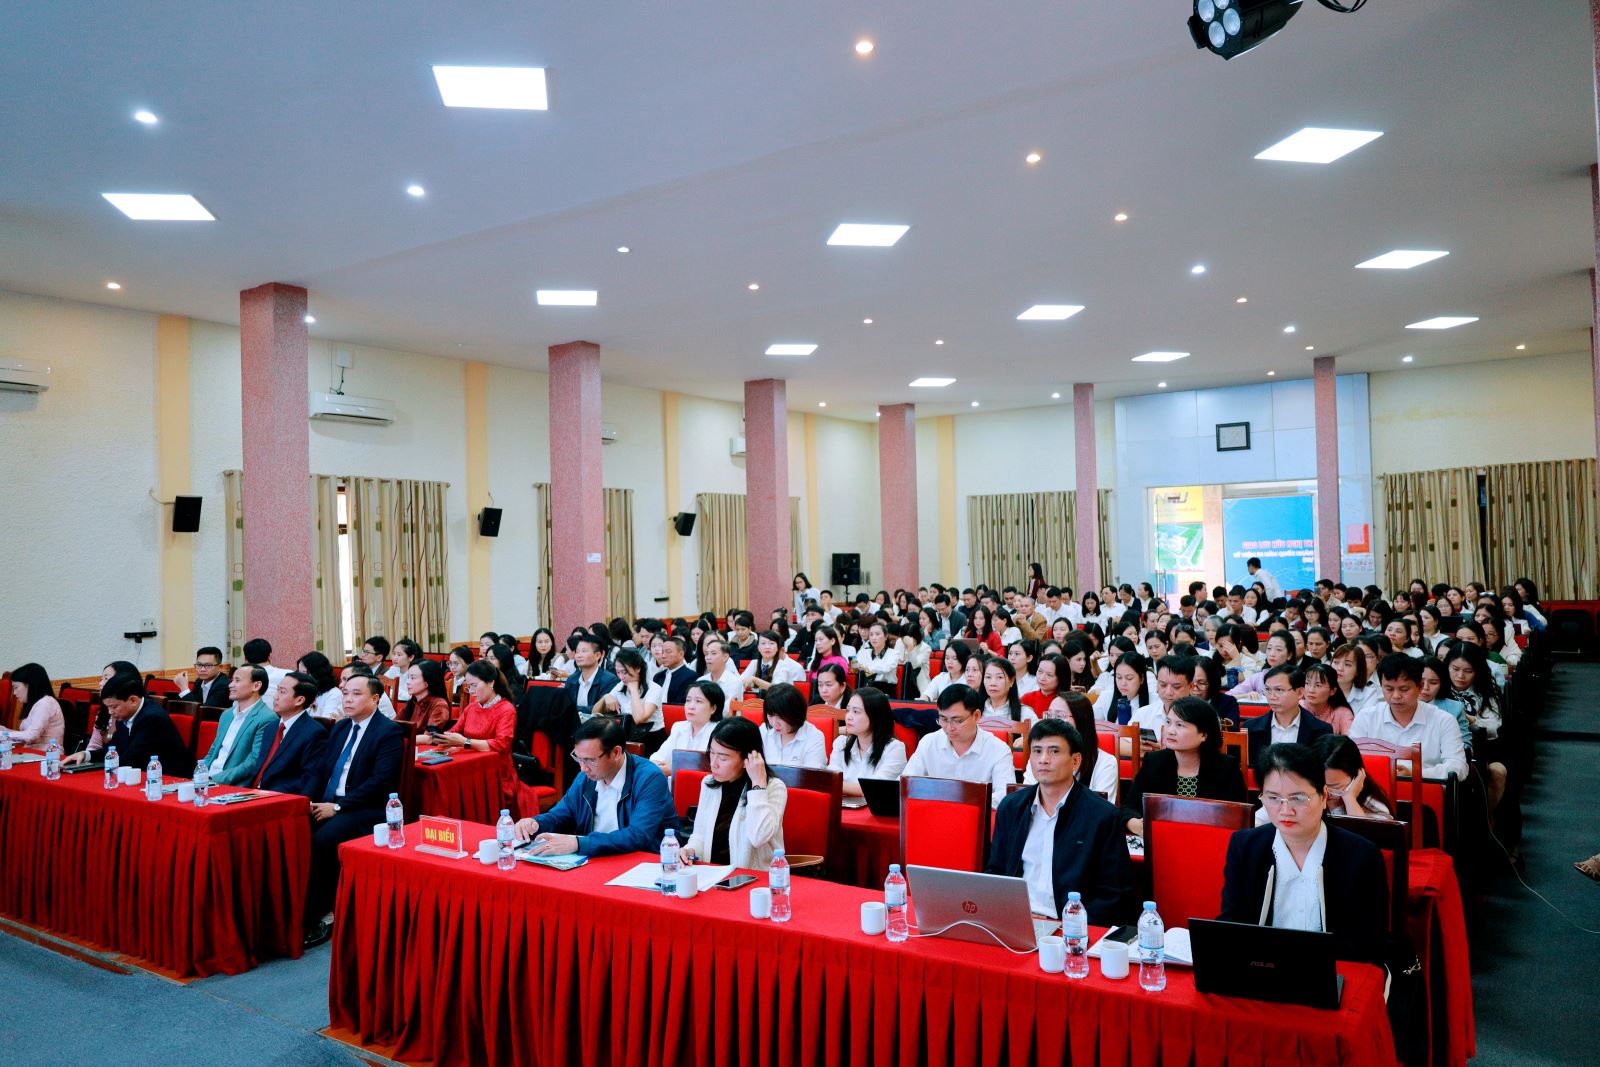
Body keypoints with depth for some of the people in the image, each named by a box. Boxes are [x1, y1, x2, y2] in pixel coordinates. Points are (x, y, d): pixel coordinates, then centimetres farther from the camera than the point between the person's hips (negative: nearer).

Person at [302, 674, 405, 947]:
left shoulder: (389, 731, -8)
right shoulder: (340, 727, 17)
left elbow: (380, 781, -16)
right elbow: (319, 769, 16)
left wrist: (337, 806, -18)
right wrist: (308, 800, -4)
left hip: (364, 811, -7)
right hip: (327, 804, 7)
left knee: (319, 842, -29)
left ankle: (317, 919, -15)